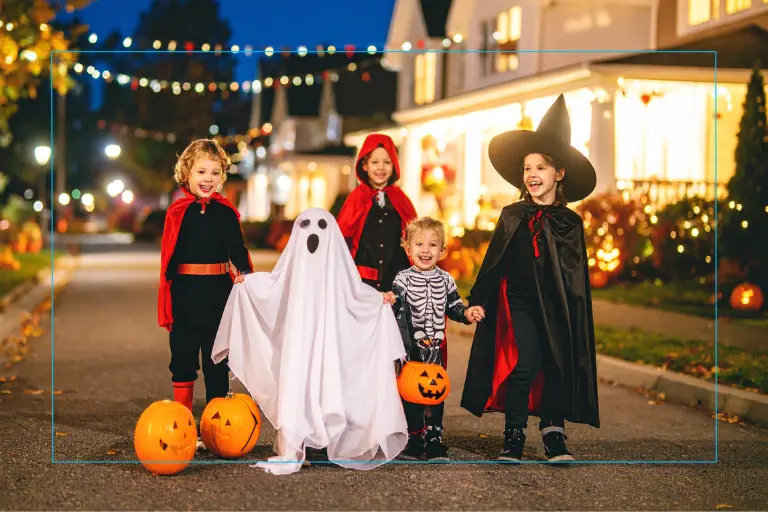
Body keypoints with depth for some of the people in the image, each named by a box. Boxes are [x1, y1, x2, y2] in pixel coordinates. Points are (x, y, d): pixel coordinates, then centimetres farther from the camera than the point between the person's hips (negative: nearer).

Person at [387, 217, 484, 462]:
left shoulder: (445, 279, 6)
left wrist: (466, 313, -6)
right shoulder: (403, 279, -5)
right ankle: (413, 440, 13)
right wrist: (389, 302, -36)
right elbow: (397, 308, -14)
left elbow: (453, 307, 13)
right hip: (411, 347, -3)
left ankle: (434, 440, 15)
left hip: (436, 347, 3)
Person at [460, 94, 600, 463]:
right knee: (525, 364, -14)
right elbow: (492, 264, 9)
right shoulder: (512, 216, 5)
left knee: (558, 368, 4)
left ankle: (553, 432, 19)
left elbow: (577, 278, 6)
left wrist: (575, 318, 1)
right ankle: (514, 436, -4)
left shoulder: (571, 223, 5)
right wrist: (475, 301, 6)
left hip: (558, 308, 1)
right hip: (520, 303, -1)